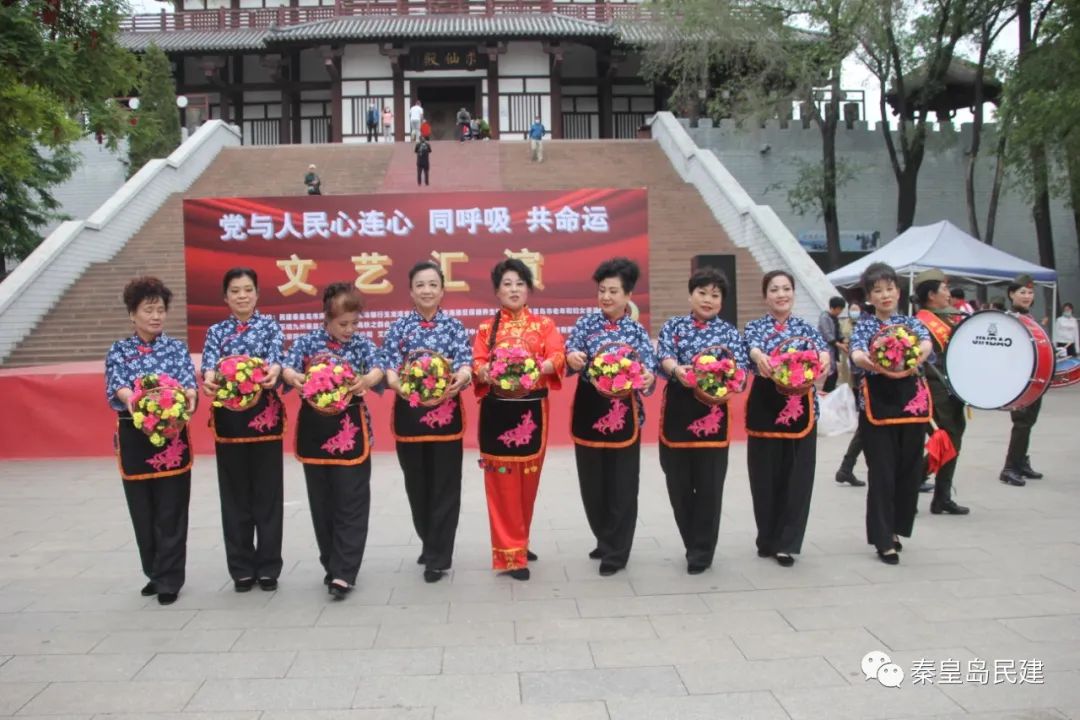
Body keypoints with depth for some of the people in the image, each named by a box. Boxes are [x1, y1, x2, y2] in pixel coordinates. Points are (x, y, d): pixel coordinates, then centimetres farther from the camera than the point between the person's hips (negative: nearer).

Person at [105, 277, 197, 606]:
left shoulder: (177, 347, 5)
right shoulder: (118, 350, 6)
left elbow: (188, 379, -9)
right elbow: (115, 384, -10)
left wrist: (189, 394, -34)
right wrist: (131, 398, -34)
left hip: (172, 435, -1)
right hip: (134, 436, 1)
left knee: (170, 511, 0)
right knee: (142, 511, 8)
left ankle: (169, 579, 9)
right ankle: (155, 574, 24)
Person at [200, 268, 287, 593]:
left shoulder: (270, 325, 5)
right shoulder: (216, 331, 10)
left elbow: (277, 356, -13)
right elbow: (209, 363, -8)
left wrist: (274, 370, -38)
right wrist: (209, 380, -32)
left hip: (265, 412, -2)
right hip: (227, 414, 2)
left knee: (268, 490, 2)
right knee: (235, 492, 5)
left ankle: (268, 566, 12)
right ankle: (242, 568, 16)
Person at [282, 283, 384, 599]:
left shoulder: (362, 343, 1)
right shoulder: (307, 341, 2)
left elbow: (377, 370, -14)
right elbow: (287, 369, -9)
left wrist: (366, 380, -37)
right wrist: (295, 378, -33)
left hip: (350, 426, -1)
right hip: (314, 425, 2)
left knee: (351, 502, -2)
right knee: (321, 501, 11)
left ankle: (343, 573, 1)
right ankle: (332, 565, 25)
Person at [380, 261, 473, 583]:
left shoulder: (454, 326, 3)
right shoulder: (399, 327, 6)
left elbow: (465, 361, -9)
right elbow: (388, 364, -6)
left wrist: (461, 378, -32)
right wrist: (394, 381, -29)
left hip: (446, 412, -2)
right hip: (408, 413, 2)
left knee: (445, 485, 0)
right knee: (417, 484, 12)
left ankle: (438, 557, 10)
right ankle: (431, 545, 32)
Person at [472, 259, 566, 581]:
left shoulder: (544, 324, 8)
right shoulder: (486, 328, 9)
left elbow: (558, 356, -7)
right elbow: (476, 363, -2)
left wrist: (539, 367, -27)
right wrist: (485, 372, -25)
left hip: (532, 410, 1)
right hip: (497, 411, -1)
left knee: (529, 479, 9)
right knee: (502, 481, -2)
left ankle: (519, 542, 27)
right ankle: (510, 553, 5)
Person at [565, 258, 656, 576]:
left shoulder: (637, 331, 2)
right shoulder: (586, 323, 5)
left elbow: (648, 368, -8)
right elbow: (570, 356, -7)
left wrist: (648, 377, -32)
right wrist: (571, 359, -30)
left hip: (624, 413, -2)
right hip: (588, 410, 2)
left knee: (622, 485, 2)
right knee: (591, 483, 11)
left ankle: (616, 553, 14)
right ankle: (605, 542, 30)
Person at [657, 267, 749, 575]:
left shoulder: (729, 331, 8)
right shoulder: (673, 326, 9)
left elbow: (740, 366, -3)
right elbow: (663, 355, -7)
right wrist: (677, 370, -29)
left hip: (714, 409, -1)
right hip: (678, 407, 1)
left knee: (709, 483, 0)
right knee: (678, 480, 5)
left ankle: (701, 551, 12)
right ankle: (695, 545, 23)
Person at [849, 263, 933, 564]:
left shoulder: (911, 322, 8)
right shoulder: (864, 325, 2)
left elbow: (926, 342, -15)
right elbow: (856, 353, -19)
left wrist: (920, 353, -41)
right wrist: (869, 361, -44)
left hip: (911, 399, 3)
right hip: (877, 401, -3)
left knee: (909, 468, 10)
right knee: (881, 472, -3)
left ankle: (894, 529, 27)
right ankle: (883, 540, 5)